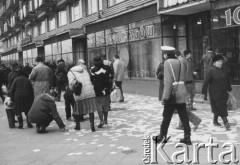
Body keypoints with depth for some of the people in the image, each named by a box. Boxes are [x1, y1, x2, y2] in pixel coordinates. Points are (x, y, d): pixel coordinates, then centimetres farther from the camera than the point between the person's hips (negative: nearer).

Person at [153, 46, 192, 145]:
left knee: (167, 116, 7)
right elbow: (183, 78, 11)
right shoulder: (180, 62, 12)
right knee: (184, 116, 8)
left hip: (172, 93, -6)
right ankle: (187, 138, 10)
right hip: (181, 92, 6)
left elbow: (168, 80, -17)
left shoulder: (168, 62, -9)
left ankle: (162, 136, 20)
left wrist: (166, 96, -17)